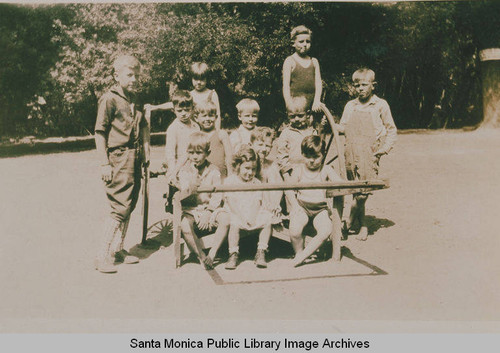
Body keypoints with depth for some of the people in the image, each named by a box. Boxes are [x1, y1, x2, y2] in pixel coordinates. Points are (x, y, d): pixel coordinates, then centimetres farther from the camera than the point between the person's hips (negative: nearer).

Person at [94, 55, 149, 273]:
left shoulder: (133, 99, 16)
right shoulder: (109, 99, -6)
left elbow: (142, 126, 26)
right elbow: (100, 132, -9)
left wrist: (145, 153, 15)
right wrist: (104, 163, -15)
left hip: (134, 160, 8)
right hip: (118, 159, -8)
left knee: (129, 206, 10)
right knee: (120, 208, -9)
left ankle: (118, 250, 21)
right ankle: (103, 257, -1)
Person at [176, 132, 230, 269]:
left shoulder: (213, 171, 2)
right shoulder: (184, 171, 3)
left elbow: (217, 196, -3)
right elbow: (180, 196, -4)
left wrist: (208, 212, -16)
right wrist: (190, 187, -23)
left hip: (209, 208, 1)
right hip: (190, 210, 0)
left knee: (226, 219, -30)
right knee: (184, 225, -34)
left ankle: (212, 254, -17)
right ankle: (201, 256, -16)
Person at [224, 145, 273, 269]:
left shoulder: (256, 182, 13)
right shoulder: (229, 181, 1)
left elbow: (258, 202, 7)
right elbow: (231, 202, -7)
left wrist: (252, 218, -10)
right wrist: (242, 217, -17)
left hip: (253, 216, 4)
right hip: (236, 215, -3)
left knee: (267, 220, -20)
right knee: (234, 223, -33)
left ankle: (261, 252, -9)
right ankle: (233, 254, -18)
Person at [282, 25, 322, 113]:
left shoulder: (314, 62, 14)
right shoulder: (290, 61, 1)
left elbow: (318, 82, 6)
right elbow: (286, 85, -5)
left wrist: (317, 100, -10)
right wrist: (290, 106, -14)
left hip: (313, 105, 4)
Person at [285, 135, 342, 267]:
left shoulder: (326, 170, 4)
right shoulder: (299, 170, 3)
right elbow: (289, 189, 4)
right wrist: (295, 205, -9)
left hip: (321, 208, 1)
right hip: (302, 206, -1)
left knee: (326, 231, -27)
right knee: (294, 231, -27)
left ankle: (304, 255, -11)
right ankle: (298, 252, 3)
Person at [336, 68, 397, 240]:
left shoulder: (381, 105, 5)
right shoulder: (350, 105, 15)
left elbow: (391, 129, 9)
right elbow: (343, 127, 18)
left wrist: (385, 147, -2)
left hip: (370, 153, -3)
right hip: (351, 152, 4)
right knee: (355, 189, 6)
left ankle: (351, 217, 6)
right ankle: (362, 225, 18)